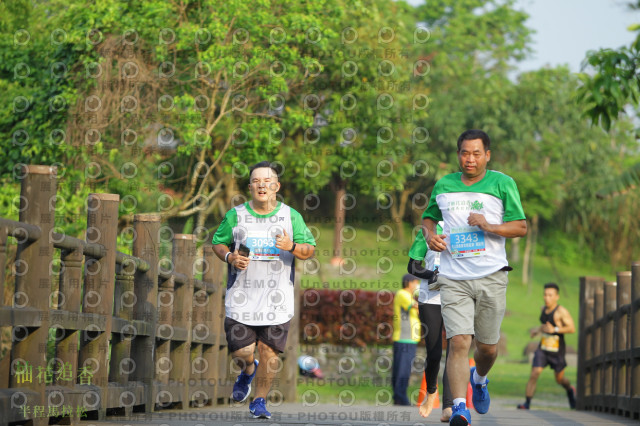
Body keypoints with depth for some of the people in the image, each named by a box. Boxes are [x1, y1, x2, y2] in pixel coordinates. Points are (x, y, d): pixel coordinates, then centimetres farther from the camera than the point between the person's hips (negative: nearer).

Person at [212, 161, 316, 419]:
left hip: (277, 300, 0)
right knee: (241, 352, -3)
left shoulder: (291, 216, 3)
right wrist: (230, 256, -8)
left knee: (269, 353, -3)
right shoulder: (235, 216, 3)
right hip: (241, 298, 0)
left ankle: (259, 401, 16)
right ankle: (248, 372, 34)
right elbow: (218, 243, 13)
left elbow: (310, 250, 5)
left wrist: (292, 247, -17)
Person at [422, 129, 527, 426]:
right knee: (459, 342, -15)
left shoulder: (502, 184, 3)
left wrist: (489, 226, -16)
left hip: (491, 276, -1)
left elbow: (521, 227, 1)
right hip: (453, 278, 1)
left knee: (487, 347, 8)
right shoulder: (443, 186, 11)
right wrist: (429, 234, 5)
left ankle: (479, 379, 42)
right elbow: (429, 217, 27)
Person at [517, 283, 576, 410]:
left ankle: (570, 390, 46)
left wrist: (554, 329, -30)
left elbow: (572, 328, -21)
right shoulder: (544, 308, 6)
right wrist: (538, 329, 8)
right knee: (534, 374, -14)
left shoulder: (561, 311, -15)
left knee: (560, 379, 13)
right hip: (542, 349, 4)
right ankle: (527, 403, -12)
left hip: (557, 352, -4)